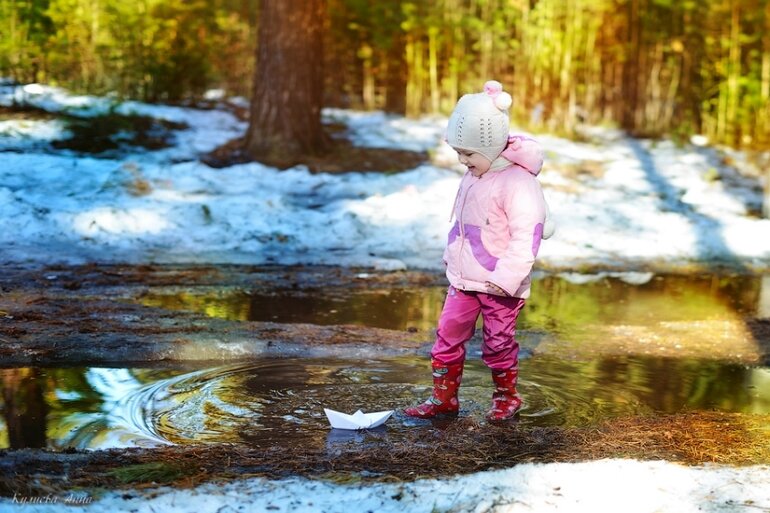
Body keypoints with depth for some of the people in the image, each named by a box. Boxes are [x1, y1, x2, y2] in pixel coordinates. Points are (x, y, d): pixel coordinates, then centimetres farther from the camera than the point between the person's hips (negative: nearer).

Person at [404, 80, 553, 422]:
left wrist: (506, 277, -27)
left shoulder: (518, 182, -20)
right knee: (448, 335, 7)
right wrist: (452, 255, 19)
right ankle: (444, 398, 17)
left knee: (498, 343, 6)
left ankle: (507, 396, 27)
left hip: (499, 285, -7)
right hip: (464, 279, 7)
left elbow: (526, 236, -24)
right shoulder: (473, 177, 6)